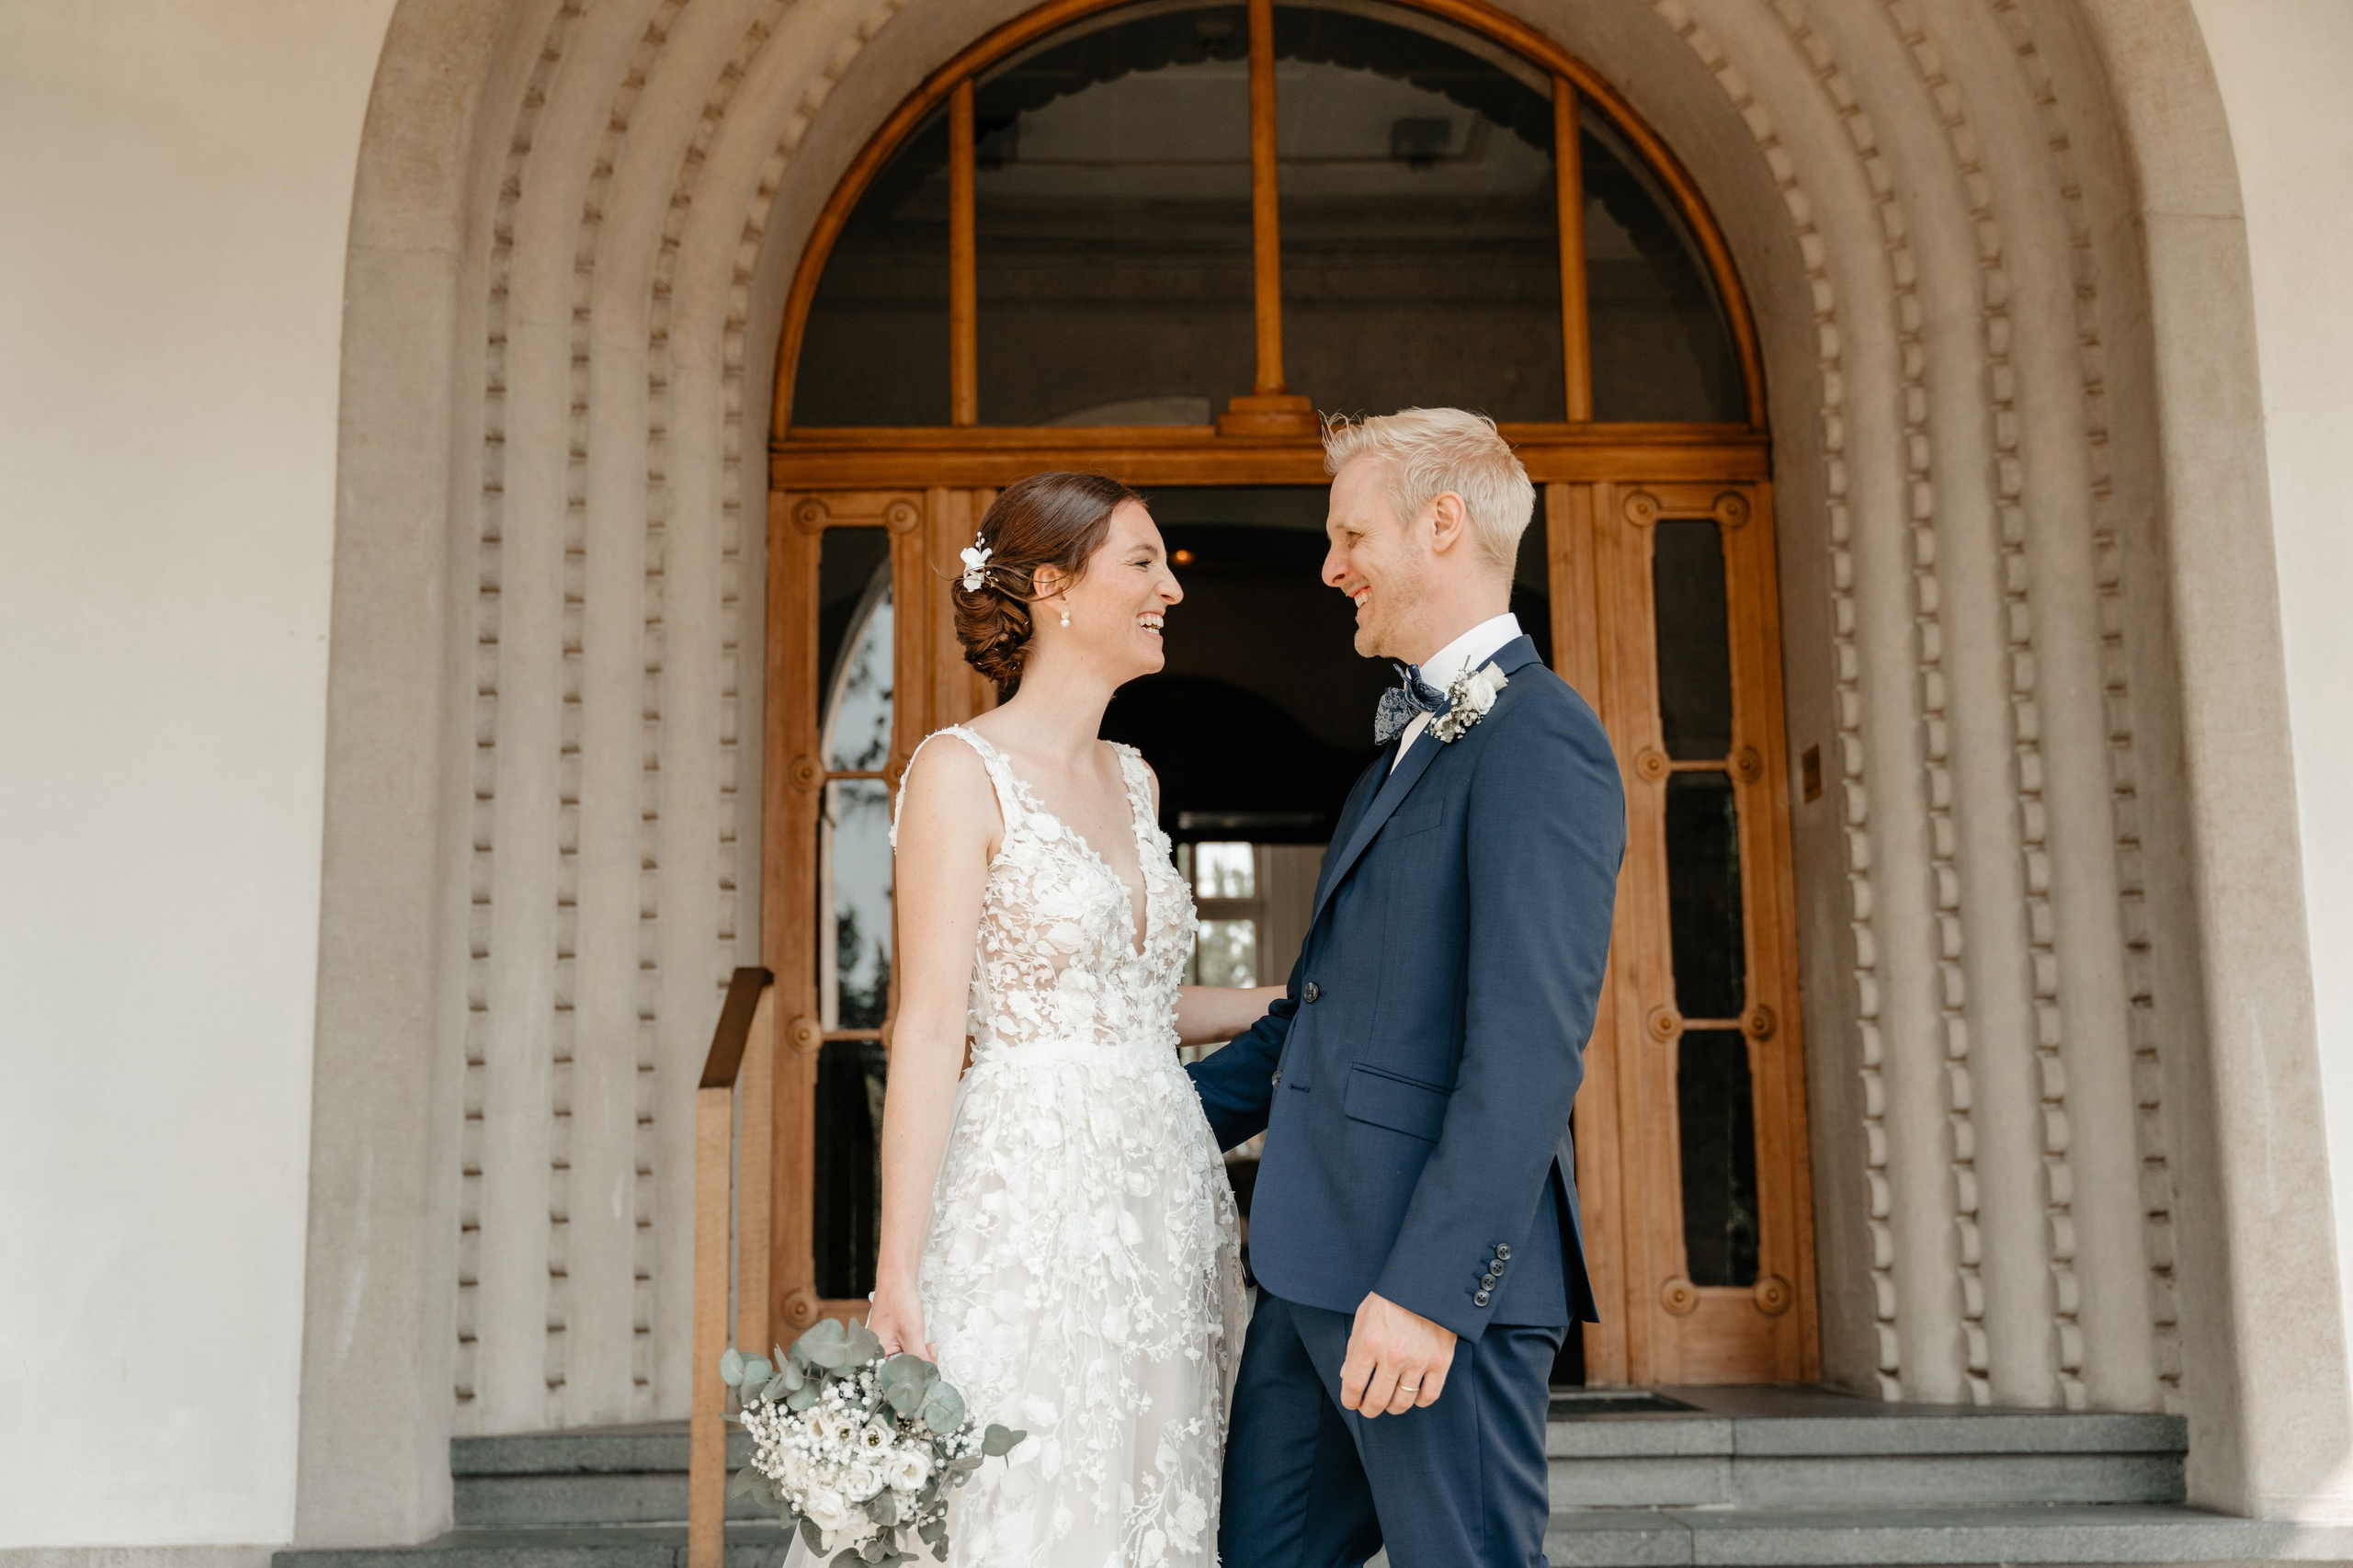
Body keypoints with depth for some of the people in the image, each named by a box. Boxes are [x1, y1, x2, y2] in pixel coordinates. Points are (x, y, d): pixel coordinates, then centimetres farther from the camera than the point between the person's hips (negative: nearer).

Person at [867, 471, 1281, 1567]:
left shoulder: (1132, 780, 14)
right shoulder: (962, 770, -7)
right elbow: (930, 1031, -12)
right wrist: (897, 1278, -17)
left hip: (1169, 1191, 7)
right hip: (1033, 1199, -7)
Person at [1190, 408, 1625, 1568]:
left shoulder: (1536, 739, -12)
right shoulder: (1413, 740, 20)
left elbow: (1529, 1048, -20)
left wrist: (1430, 1288, -24)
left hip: (1439, 1266, -9)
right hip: (1319, 1267, 10)